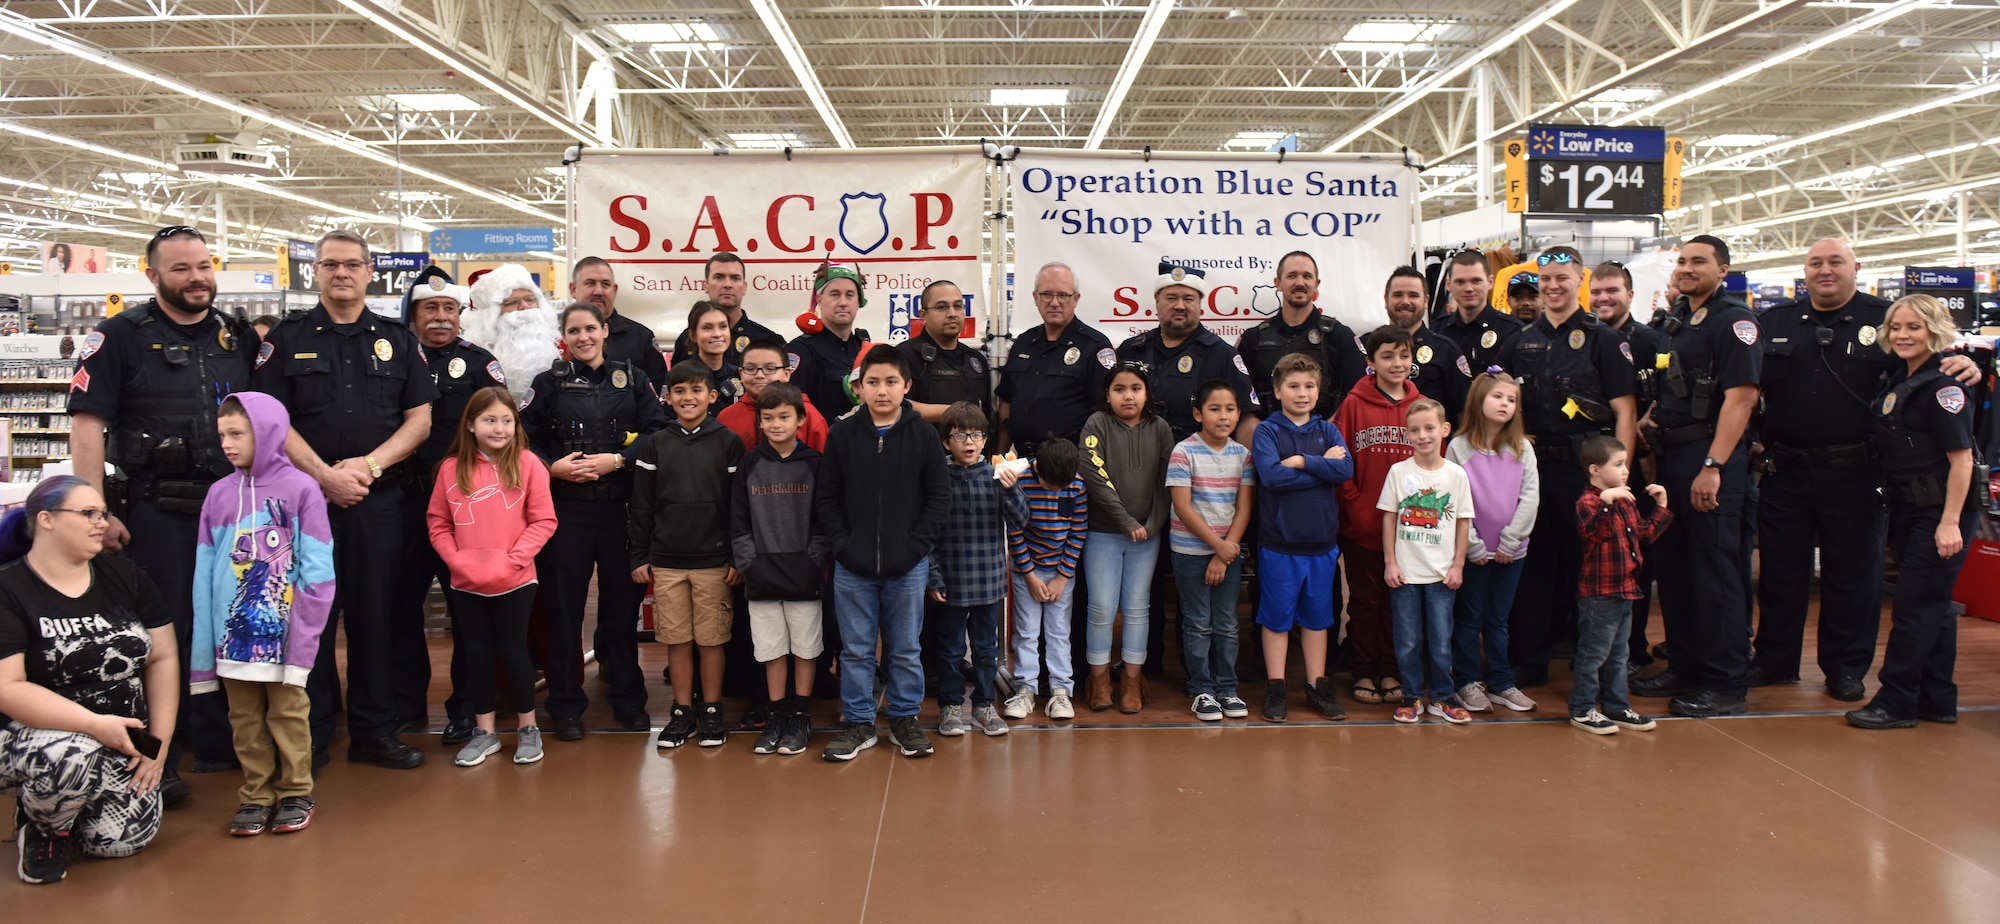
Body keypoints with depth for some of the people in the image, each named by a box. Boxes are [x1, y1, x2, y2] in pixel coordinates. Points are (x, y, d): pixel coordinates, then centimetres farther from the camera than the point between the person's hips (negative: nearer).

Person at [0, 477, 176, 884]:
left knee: (123, 839, -13)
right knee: (75, 756, -37)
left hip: (121, 741, 4)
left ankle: (66, 813, 21)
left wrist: (159, 741, -6)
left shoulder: (126, 576, 3)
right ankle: (40, 828, -3)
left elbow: (162, 659, 4)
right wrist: (94, 724, -30)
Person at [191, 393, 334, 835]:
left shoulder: (300, 488, -7)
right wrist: (203, 649, 4)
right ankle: (256, 795, 22)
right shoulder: (219, 494, 5)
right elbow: (205, 574, 7)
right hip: (233, 633, 4)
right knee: (245, 718, 11)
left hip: (282, 631, -4)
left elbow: (317, 572, -8)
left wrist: (303, 637, -13)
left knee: (288, 712, 6)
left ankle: (296, 792, 19)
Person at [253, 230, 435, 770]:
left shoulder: (397, 340, 10)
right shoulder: (287, 340, 6)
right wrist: (325, 475, -13)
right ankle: (309, 737, 13)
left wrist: (368, 465, -9)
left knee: (376, 615, 5)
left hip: (380, 500, 1)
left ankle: (374, 731, 14)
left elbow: (419, 418, 5)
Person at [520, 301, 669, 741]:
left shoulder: (632, 378, 7)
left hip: (621, 505, 0)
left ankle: (628, 698, 20)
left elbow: (657, 430, -1)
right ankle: (566, 705, 13)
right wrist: (552, 467, -11)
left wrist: (617, 460, -13)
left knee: (622, 599, 7)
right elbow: (523, 439, 5)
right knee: (564, 604, 2)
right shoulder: (548, 383, 7)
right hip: (566, 507, 0)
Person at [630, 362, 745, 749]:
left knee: (711, 639, 3)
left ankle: (711, 711, 15)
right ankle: (683, 712, 17)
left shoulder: (729, 443, 0)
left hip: (714, 561, -2)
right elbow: (642, 506, 7)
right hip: (666, 561, 2)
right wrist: (638, 556, 3)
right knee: (677, 639, 7)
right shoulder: (655, 445, 5)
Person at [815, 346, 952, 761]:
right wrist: (842, 543, -6)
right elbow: (826, 496, 3)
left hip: (908, 565, 0)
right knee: (856, 649, 9)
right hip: (853, 565, 1)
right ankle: (858, 723, 20)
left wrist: (917, 544, -8)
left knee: (905, 649, 11)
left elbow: (940, 495, -1)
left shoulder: (923, 434, -2)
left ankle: (904, 719, 25)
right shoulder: (842, 434, 0)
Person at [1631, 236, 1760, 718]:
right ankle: (1685, 667, 24)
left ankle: (1726, 684, 2)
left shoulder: (1733, 320, -9)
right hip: (1671, 456, 9)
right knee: (1672, 565, 13)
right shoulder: (1677, 321, 17)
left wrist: (1713, 466, -23)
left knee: (1715, 570, -5)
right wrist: (1651, 422, 11)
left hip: (1711, 457, -9)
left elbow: (1740, 397, -18)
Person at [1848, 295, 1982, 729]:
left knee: (1915, 606, -6)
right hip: (1910, 509, 9)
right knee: (1933, 605, 14)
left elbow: (1961, 457, -19)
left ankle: (1896, 701, 0)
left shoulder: (1942, 386, -15)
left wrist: (1950, 523, -22)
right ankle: (1937, 701, 23)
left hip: (1941, 512, -9)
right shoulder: (1900, 381, 12)